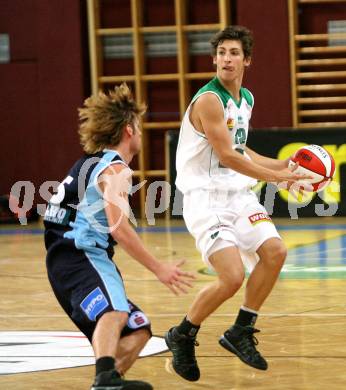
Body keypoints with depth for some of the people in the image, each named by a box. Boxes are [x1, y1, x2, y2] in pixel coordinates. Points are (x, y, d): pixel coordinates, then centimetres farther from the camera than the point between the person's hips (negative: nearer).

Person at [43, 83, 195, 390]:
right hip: (81, 256, -10)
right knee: (115, 313, -38)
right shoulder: (115, 169, -6)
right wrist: (159, 269, -16)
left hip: (68, 259, 10)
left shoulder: (91, 163, 25)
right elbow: (118, 227, -18)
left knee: (137, 330, 16)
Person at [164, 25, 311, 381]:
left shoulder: (245, 99, 12)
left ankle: (240, 332, 11)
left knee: (274, 252, -4)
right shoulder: (209, 99, -16)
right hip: (205, 197, -8)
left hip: (238, 193, 8)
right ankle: (182, 336, 5)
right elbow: (226, 156, -19)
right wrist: (276, 177, -13)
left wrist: (282, 165, 17)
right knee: (232, 276, -18)